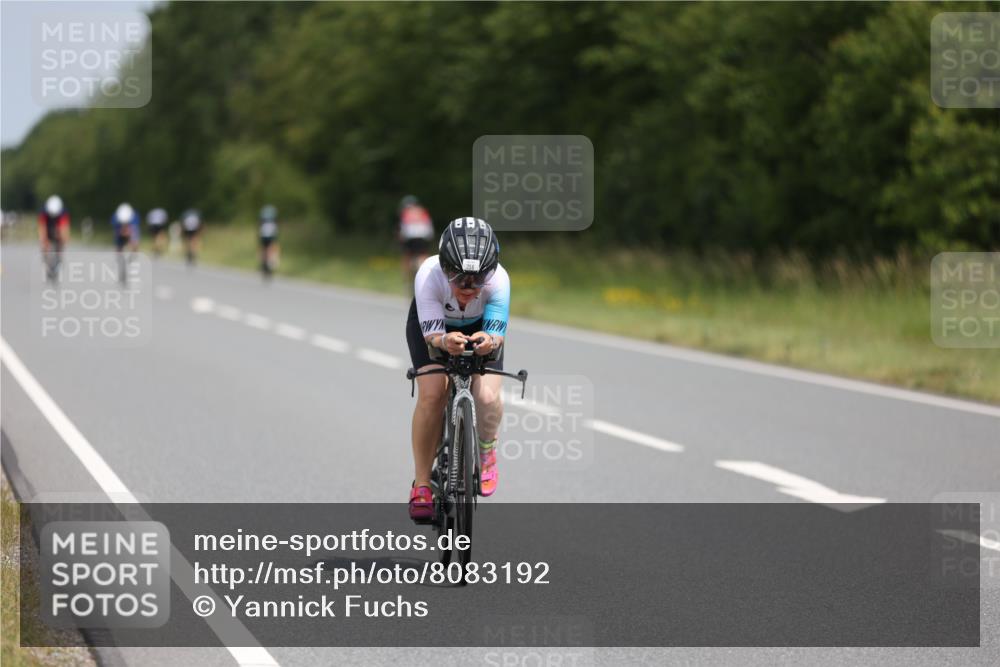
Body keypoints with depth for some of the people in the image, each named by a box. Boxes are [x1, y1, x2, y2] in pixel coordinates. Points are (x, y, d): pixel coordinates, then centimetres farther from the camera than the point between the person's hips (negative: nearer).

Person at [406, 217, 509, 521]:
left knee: (487, 396, -21)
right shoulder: (428, 275, -39)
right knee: (432, 393, -23)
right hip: (431, 324, -1)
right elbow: (432, 333, -36)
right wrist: (445, 341, -59)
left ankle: (487, 453, 13)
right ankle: (421, 484, -8)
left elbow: (497, 334, -34)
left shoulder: (498, 280, -36)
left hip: (481, 327, 1)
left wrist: (489, 341, -58)